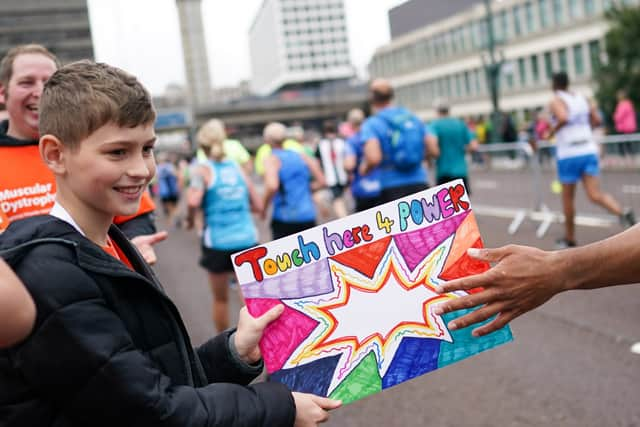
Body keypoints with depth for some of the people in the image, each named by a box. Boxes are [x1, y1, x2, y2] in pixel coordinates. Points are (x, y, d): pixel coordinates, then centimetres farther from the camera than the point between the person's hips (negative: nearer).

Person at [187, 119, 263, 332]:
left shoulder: (203, 170, -3)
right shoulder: (237, 167, 7)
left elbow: (193, 202, -20)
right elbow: (257, 205, 9)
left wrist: (190, 219, 0)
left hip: (218, 242, -2)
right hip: (247, 239, 2)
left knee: (220, 299, 17)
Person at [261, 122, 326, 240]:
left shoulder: (271, 159, -5)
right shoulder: (301, 156, 10)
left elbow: (272, 186, -22)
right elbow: (321, 181, 8)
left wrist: (264, 208, -8)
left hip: (284, 218, -5)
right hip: (308, 216, 5)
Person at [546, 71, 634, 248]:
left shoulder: (556, 101, -6)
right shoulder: (582, 98, 13)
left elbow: (563, 118, -26)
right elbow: (596, 121, 15)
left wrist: (551, 132, -11)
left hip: (568, 155, -5)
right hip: (589, 151, 5)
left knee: (568, 197, 10)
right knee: (595, 194, -1)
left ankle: (570, 238, 21)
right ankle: (622, 213, -27)